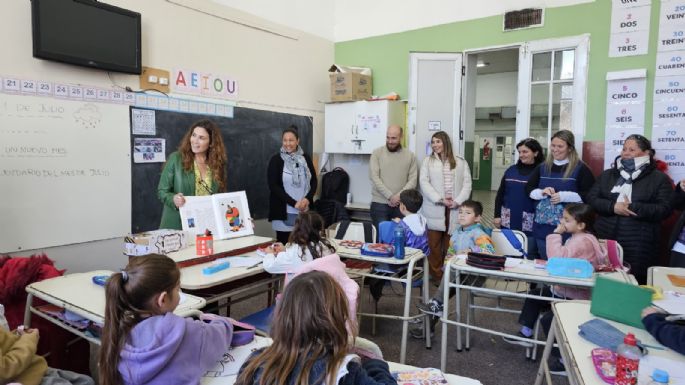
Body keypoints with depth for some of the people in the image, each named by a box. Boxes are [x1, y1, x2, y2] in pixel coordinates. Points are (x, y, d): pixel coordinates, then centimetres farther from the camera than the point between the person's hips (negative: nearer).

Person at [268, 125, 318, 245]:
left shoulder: (305, 158, 8)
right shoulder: (276, 160, -2)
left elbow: (314, 181, 10)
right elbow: (273, 186, -7)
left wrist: (307, 199, -9)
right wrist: (294, 203, -14)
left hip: (304, 210, 3)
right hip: (284, 211, -2)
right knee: (284, 244, 0)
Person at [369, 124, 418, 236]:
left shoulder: (410, 155, 7)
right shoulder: (377, 153, 2)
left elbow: (413, 180, 2)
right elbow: (374, 177, -7)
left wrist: (399, 195, -12)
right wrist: (390, 196, -13)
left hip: (401, 205, 1)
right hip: (379, 203, -1)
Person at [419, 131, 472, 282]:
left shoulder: (461, 162, 12)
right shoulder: (428, 161, 9)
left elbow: (467, 184, 5)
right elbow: (424, 183, -2)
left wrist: (458, 201, -10)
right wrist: (440, 199, -13)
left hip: (454, 211, 1)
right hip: (434, 209, 0)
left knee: (451, 245, 2)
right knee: (434, 244, 1)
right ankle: (436, 276, 12)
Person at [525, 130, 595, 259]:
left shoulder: (580, 168, -4)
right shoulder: (543, 167, 10)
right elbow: (529, 189, 10)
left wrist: (564, 196, -18)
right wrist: (541, 192, -10)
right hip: (542, 227, 5)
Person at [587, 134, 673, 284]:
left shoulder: (659, 178, 4)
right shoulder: (607, 175, 13)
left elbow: (664, 209, -6)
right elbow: (591, 199, 4)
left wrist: (632, 208, -17)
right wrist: (613, 207, -13)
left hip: (638, 246, -2)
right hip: (606, 240, 3)